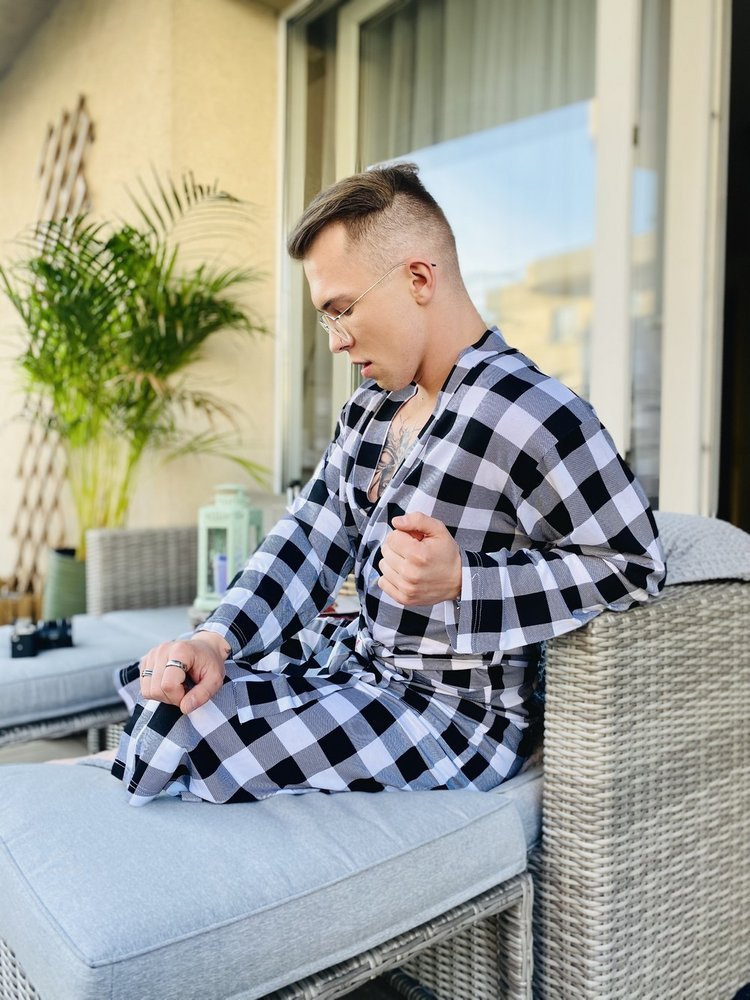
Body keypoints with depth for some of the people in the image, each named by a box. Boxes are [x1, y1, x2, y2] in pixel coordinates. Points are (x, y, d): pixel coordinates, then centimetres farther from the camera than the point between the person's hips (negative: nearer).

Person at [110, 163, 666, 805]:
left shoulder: (533, 417, -22)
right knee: (164, 683, 9)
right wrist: (215, 641, -13)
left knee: (182, 729, -16)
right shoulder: (373, 406, 6)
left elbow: (634, 567, -18)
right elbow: (310, 537, 1)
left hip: (454, 717, -8)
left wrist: (461, 581, -27)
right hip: (361, 662, 8)